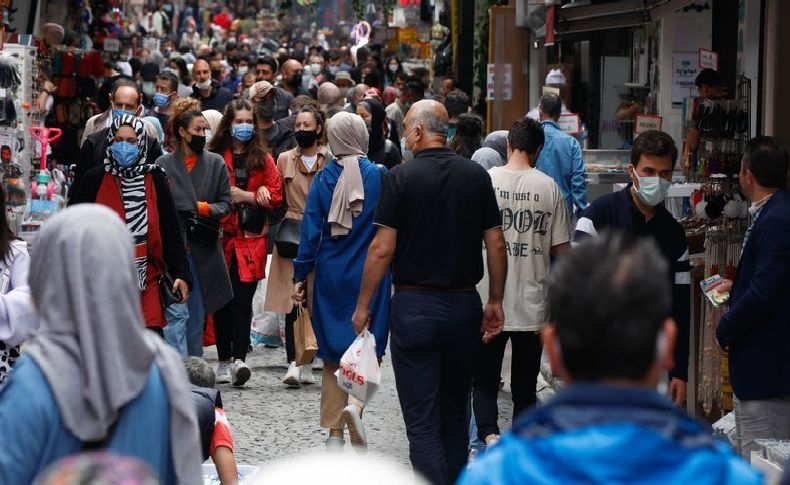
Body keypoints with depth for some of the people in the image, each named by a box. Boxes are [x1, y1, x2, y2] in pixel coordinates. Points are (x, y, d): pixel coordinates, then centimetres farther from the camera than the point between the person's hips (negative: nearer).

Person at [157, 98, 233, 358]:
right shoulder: (163, 164, 0)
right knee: (177, 314, -11)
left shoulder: (216, 164, 8)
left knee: (197, 315, 10)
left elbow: (227, 203, 11)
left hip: (204, 250, 3)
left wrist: (205, 208, -9)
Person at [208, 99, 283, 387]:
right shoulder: (214, 157, 5)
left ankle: (238, 360, -13)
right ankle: (224, 361, 11)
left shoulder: (263, 159, 11)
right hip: (221, 236, 0)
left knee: (243, 299, -8)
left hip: (251, 238, 0)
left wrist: (245, 196, -6)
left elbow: (275, 198, 7)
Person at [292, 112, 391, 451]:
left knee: (333, 352, 10)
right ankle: (356, 401, -20)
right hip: (369, 275, -2)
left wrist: (301, 276, 3)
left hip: (331, 276, 2)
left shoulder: (324, 178, -3)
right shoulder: (380, 176, -6)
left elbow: (311, 230, -2)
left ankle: (335, 433, 10)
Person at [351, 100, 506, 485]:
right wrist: (495, 302, 13)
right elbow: (496, 245, 3)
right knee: (454, 413, 18)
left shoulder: (402, 177, -9)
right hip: (464, 306, 4)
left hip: (415, 305, -4)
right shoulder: (476, 175, 3)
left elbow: (383, 249, -11)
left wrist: (363, 305, -2)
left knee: (422, 422, -2)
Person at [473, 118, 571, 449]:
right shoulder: (549, 188, -4)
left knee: (485, 379, 9)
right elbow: (561, 249, -1)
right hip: (533, 302, 1)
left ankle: (488, 433, -13)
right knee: (525, 385, 12)